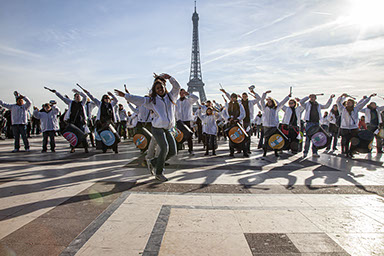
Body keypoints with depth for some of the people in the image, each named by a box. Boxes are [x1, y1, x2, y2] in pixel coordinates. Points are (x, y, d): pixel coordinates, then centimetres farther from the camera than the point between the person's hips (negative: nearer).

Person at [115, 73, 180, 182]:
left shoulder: (170, 96, 16)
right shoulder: (151, 100, 7)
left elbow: (177, 86, 12)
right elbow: (138, 99, 2)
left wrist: (168, 77, 2)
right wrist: (125, 95, -7)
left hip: (168, 129, 5)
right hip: (157, 128, -5)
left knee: (173, 151, 0)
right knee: (164, 148, -23)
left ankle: (154, 163, 20)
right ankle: (158, 173, -9)